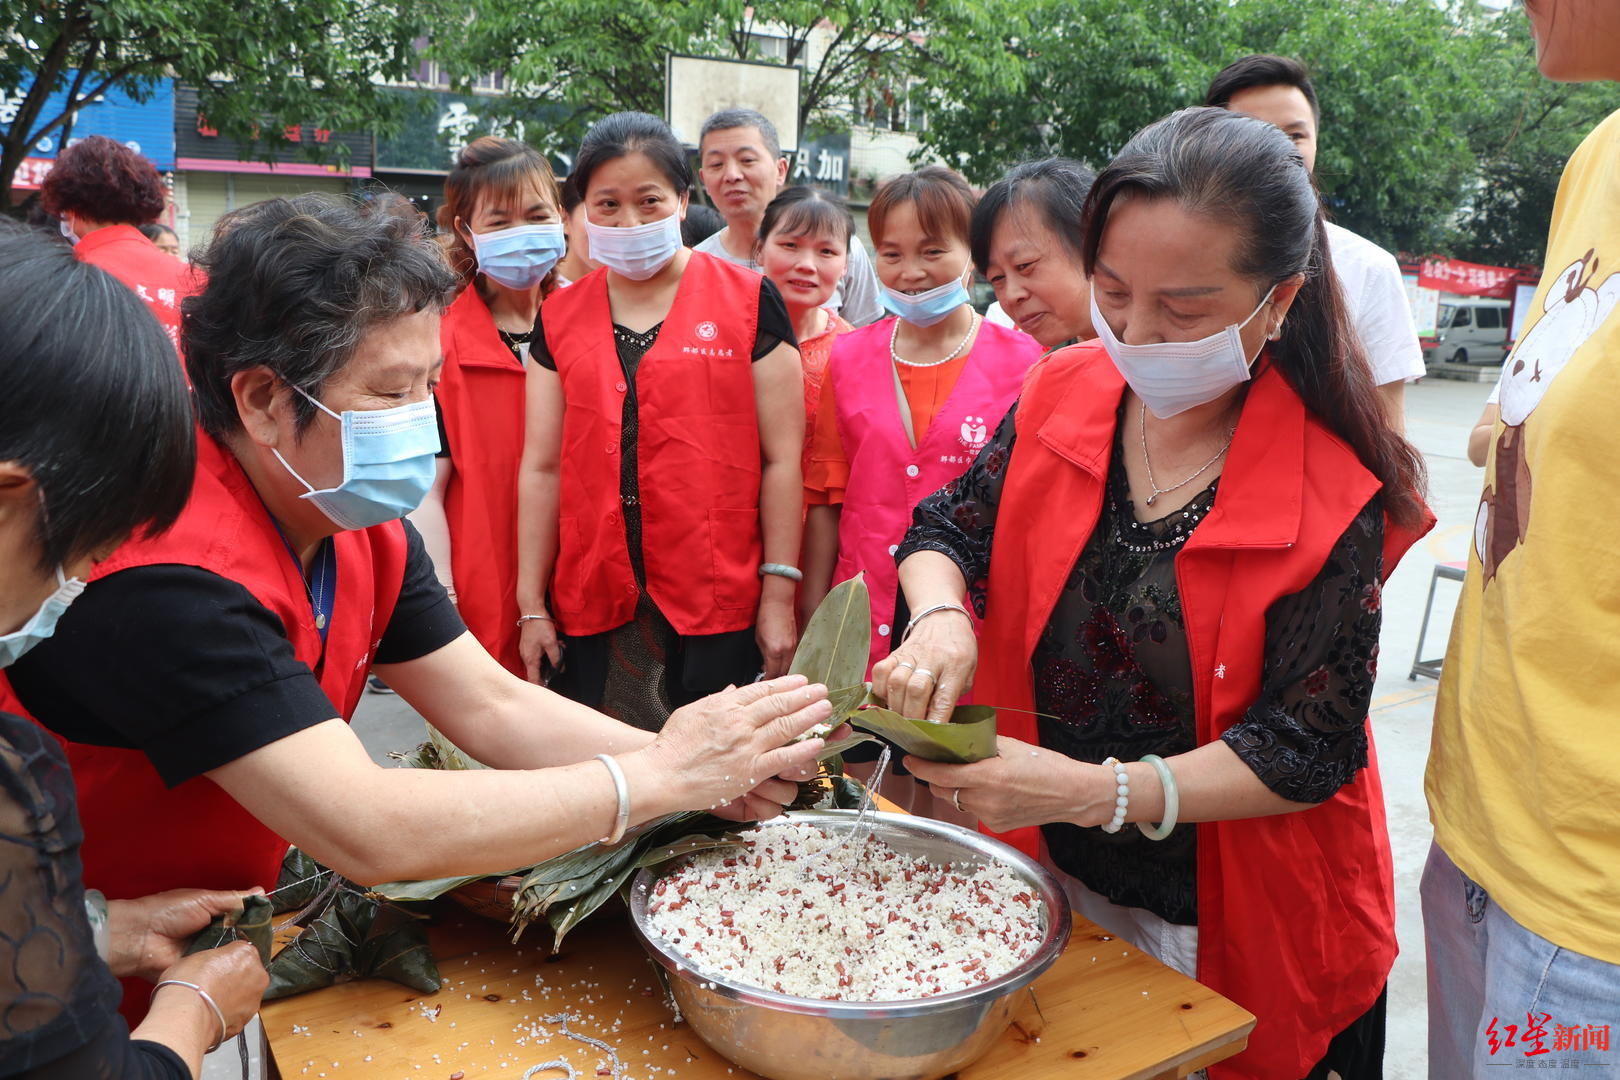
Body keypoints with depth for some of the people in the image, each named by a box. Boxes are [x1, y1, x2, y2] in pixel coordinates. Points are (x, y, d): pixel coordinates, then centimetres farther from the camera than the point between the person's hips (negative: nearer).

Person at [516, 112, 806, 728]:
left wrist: (779, 591, -6)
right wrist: (531, 606, 6)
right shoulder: (560, 318, 9)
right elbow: (541, 468, 8)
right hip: (592, 609, 3)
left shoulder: (749, 301, 0)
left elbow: (781, 457, -2)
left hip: (719, 606, -2)